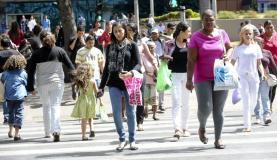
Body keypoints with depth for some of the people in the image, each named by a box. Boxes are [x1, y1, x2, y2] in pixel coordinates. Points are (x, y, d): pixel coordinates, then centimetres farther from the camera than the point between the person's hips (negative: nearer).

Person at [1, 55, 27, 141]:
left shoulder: (6, 73, 2)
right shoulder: (23, 73, -3)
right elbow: (26, 83, 6)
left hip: (9, 96, 3)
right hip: (19, 96, -3)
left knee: (11, 112, 21)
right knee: (18, 114, -1)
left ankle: (10, 131, 29)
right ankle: (16, 134, -8)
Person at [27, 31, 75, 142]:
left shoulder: (36, 54, 1)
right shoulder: (59, 51, 0)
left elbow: (31, 72, 1)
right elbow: (70, 66, 4)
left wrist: (30, 87, 7)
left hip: (42, 84, 1)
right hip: (57, 82, -1)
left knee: (46, 106, 16)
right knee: (55, 106, -5)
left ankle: (47, 132, 22)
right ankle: (56, 131, -23)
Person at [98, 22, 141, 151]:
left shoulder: (132, 45, 3)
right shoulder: (110, 47, 11)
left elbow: (138, 63, -6)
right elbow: (107, 67, 15)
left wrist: (131, 73, -27)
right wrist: (101, 86, 12)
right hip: (114, 84, 2)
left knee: (130, 112, 3)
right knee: (116, 112, -3)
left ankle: (132, 140, 14)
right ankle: (122, 139, 9)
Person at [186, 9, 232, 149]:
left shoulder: (222, 34, 5)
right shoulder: (196, 37, -4)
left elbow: (230, 48, 19)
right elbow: (191, 60, -7)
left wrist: (227, 55, -5)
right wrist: (189, 80, -13)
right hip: (202, 78, -2)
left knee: (218, 110, 4)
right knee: (205, 108, -12)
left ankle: (218, 139, 14)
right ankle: (202, 127, 20)